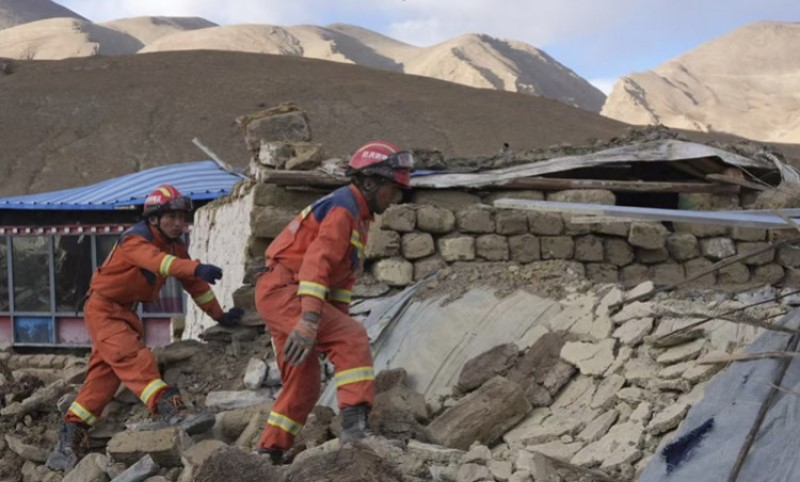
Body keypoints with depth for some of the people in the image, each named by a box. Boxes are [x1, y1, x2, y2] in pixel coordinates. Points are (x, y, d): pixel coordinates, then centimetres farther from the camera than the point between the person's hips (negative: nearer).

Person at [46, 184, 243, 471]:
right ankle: (172, 410, -44)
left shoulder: (175, 247, 5)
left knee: (104, 377, 8)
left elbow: (194, 284, 13)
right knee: (133, 358, -27)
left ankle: (69, 442, 13)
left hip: (126, 313, 9)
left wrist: (220, 315, 14)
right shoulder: (135, 240, -21)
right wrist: (197, 268, -58)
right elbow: (158, 261, -42)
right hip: (103, 309, -9)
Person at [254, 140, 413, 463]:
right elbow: (316, 262, -28)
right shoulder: (343, 208, -14)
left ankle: (269, 452, 22)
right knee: (353, 339, -23)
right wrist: (310, 319, -37)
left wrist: (339, 322, 13)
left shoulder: (357, 217, 19)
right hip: (283, 290, -10)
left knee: (304, 386, 14)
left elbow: (341, 277, 21)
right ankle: (355, 422, -32)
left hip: (281, 295, 10)